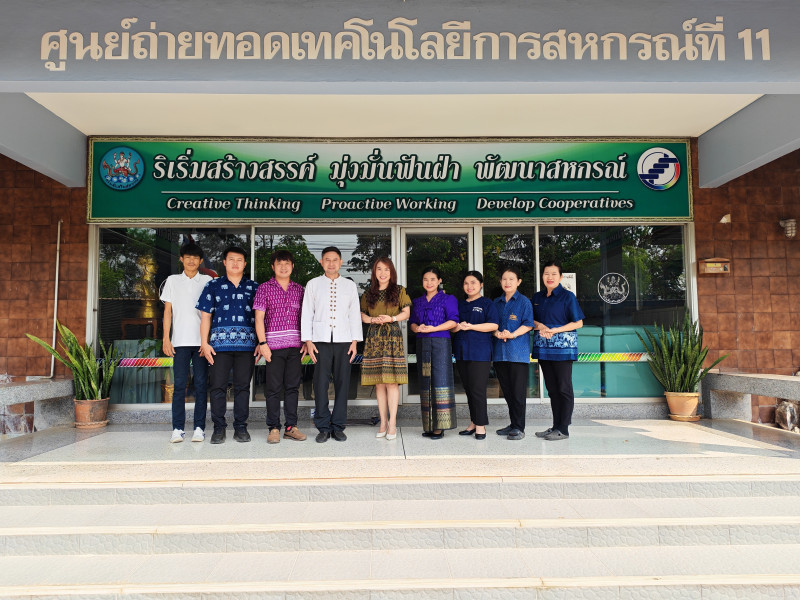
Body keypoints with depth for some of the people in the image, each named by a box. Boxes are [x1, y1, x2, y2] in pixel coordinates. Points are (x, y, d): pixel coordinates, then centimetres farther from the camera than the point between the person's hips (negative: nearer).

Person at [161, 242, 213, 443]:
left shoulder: (207, 281, 10)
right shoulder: (172, 281, 13)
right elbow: (168, 310, 11)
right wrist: (166, 338, 2)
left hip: (201, 340, -1)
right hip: (180, 341, 1)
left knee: (201, 384, -1)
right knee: (179, 384, -2)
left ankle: (199, 427, 5)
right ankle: (178, 428, 3)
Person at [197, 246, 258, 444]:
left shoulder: (253, 287, 12)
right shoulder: (213, 286, 11)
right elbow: (205, 316, 8)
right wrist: (204, 342, -1)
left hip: (246, 345, 1)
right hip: (219, 344, 0)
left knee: (243, 386, 4)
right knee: (218, 386, 1)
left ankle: (241, 427, 13)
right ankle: (219, 428, 12)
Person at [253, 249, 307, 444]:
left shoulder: (299, 290, 12)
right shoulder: (264, 289, 3)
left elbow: (304, 318, 14)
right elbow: (259, 318, -3)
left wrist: (305, 342, 6)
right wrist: (262, 343, -10)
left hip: (295, 346, 3)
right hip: (274, 346, -3)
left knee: (293, 386, 7)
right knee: (273, 388, 1)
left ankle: (291, 426, 15)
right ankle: (273, 428, 10)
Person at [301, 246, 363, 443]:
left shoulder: (350, 285, 12)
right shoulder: (313, 284, 9)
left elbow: (355, 314, 10)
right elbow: (307, 314, 6)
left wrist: (355, 341, 2)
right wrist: (308, 341, -2)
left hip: (343, 340, 1)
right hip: (321, 340, -1)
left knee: (342, 383, 2)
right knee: (320, 384, -2)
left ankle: (338, 426, 12)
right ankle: (323, 427, 8)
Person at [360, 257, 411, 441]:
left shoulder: (399, 291, 7)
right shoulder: (368, 293, 13)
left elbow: (406, 312, 5)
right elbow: (363, 314, 15)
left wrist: (391, 318, -11)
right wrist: (372, 320, -6)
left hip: (393, 336, -3)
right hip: (374, 337, 3)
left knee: (391, 381, -7)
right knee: (378, 382, 4)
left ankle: (392, 423, -1)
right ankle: (383, 422, 12)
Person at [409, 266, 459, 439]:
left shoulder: (448, 299, 5)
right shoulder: (417, 302, 20)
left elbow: (453, 321, -6)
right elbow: (412, 322, 18)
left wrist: (433, 328, -15)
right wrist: (417, 328, -6)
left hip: (440, 343, -5)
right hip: (422, 343, 5)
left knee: (440, 381, -10)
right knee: (425, 383, 4)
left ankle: (440, 427, -6)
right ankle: (429, 426, 10)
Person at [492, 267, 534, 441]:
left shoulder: (524, 301, 1)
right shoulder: (496, 303, 16)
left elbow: (528, 324, -6)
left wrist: (512, 334, -19)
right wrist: (497, 333, -6)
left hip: (518, 350, -5)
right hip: (500, 351, 5)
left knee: (518, 391, -4)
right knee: (507, 390, 10)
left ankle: (519, 427, 3)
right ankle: (513, 424, 21)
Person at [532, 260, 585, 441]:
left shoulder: (567, 296, -4)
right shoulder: (537, 297, 13)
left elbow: (578, 323, -7)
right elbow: (532, 320, 17)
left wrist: (554, 330, -15)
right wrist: (540, 326, -6)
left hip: (563, 348, -6)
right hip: (543, 348, 6)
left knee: (564, 388, -2)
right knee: (552, 389, 11)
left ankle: (563, 429, 4)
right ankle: (555, 425, 19)